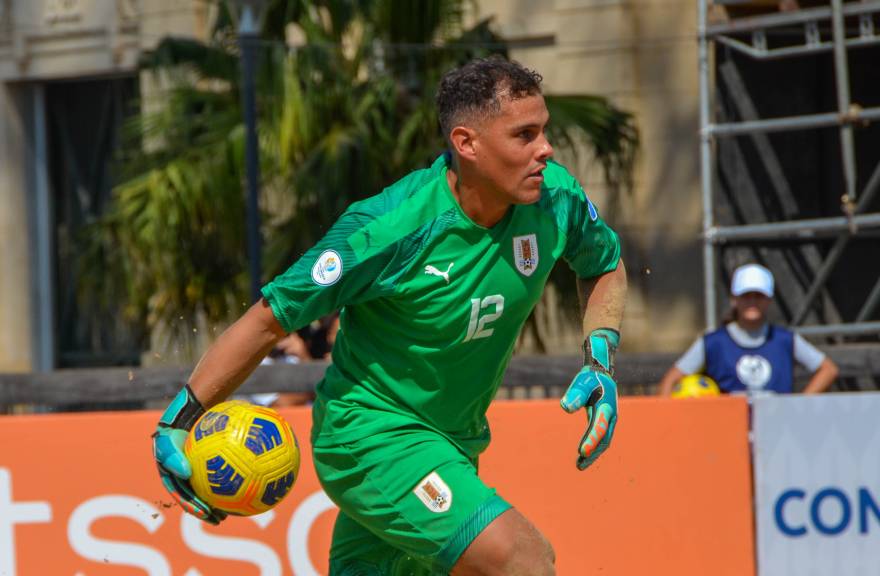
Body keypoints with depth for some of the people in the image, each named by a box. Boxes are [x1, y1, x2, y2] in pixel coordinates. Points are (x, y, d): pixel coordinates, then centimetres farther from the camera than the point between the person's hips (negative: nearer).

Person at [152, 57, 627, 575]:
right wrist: (178, 421, -17)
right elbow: (270, 317, -16)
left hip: (454, 446, 7)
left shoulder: (554, 196, -9)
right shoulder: (389, 228, -25)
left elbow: (606, 265, 15)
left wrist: (601, 364, -2)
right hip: (368, 436, -7)